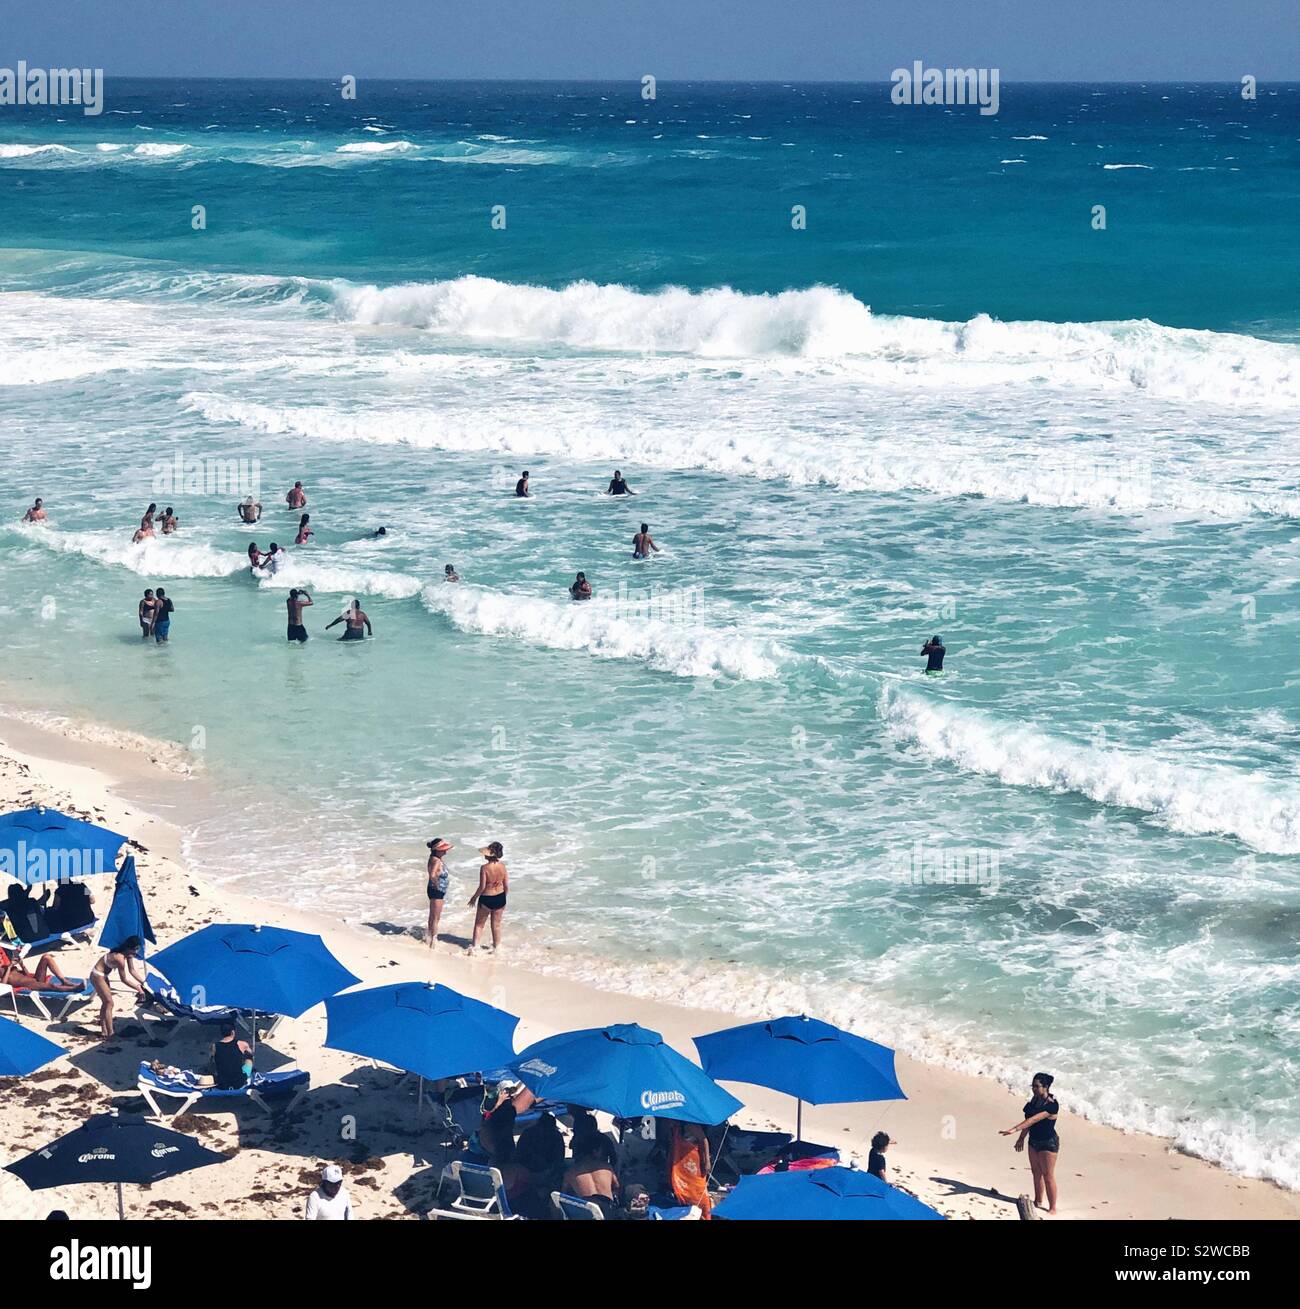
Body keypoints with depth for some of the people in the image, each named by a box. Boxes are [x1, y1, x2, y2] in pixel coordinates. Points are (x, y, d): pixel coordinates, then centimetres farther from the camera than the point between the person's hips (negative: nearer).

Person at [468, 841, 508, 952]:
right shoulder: (502, 866, -8)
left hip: (486, 899, -4)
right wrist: (503, 899, 14)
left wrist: (474, 897, -2)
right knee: (496, 924, 18)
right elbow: (506, 886, -2)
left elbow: (482, 887, -18)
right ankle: (497, 946, 28)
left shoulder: (484, 868, -21)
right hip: (500, 898, 4)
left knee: (479, 924, 13)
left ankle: (474, 946, 13)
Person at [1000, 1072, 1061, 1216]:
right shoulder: (1035, 1099, -1)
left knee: (1048, 1176, 0)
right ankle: (1038, 1202, 36)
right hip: (1034, 1142, 8)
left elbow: (1033, 1120, -35)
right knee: (1036, 1172, 20)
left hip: (1048, 1144, -8)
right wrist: (1021, 1138, 16)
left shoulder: (1051, 1106, -27)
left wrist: (1014, 1129, -41)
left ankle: (1053, 1209, 10)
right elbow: (1029, 1119, 12)